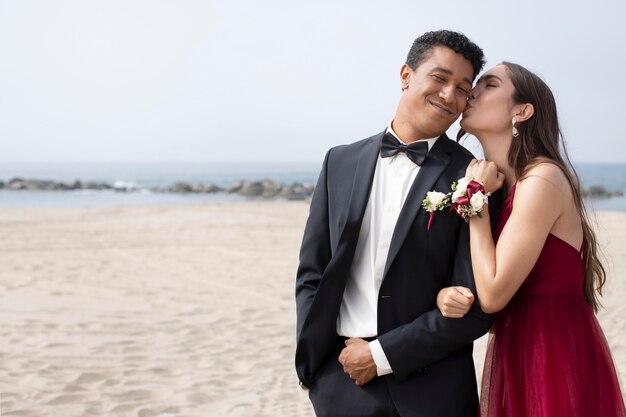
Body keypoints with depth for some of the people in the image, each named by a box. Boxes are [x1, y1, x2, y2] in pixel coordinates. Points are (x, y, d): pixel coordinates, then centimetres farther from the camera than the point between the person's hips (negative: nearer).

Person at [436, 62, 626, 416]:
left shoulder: (543, 179, -18)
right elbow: (477, 288, 10)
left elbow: (493, 294, -21)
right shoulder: (496, 186, 8)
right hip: (516, 358, 8)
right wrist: (445, 294, -13)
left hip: (558, 360, -8)